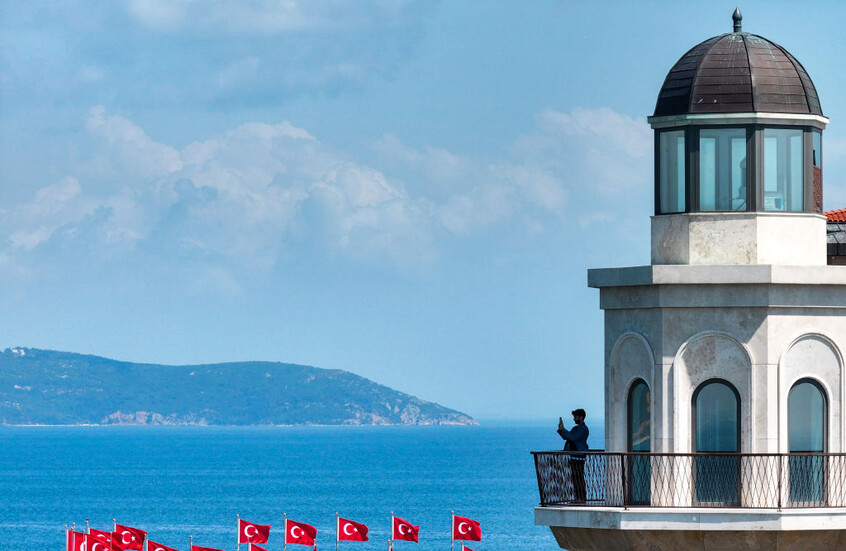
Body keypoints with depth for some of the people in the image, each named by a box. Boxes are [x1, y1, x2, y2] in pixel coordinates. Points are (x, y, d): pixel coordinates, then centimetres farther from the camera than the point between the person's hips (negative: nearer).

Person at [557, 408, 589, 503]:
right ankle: (577, 497, 13)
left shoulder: (584, 429, -10)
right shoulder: (576, 428, 20)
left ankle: (582, 498, -8)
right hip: (573, 455, 10)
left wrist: (563, 430, -16)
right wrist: (561, 430, 4)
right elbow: (566, 437, 21)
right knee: (574, 477, 9)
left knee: (579, 477, -10)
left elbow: (573, 437, -21)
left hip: (579, 456, -10)